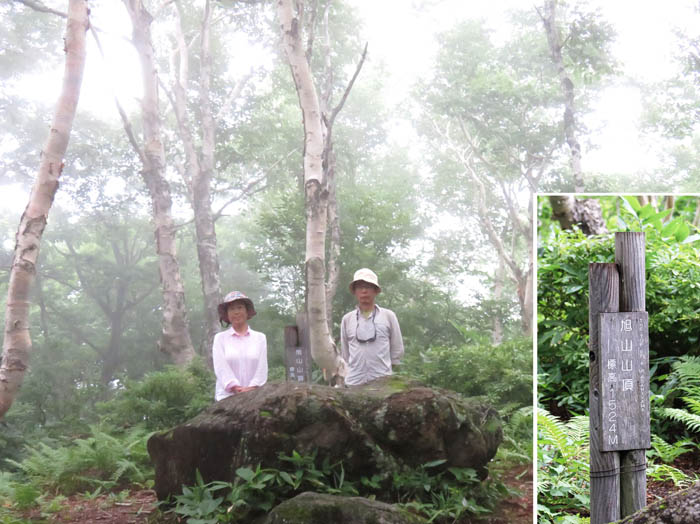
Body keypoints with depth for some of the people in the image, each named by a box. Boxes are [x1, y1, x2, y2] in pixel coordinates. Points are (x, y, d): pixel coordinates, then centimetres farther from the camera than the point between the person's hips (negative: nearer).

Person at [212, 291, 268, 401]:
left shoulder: (260, 337, 13)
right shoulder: (220, 338, 11)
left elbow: (262, 367, 5)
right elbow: (221, 367, -1)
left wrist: (252, 387, -11)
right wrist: (235, 387, -15)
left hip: (254, 395, 1)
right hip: (227, 395, -1)